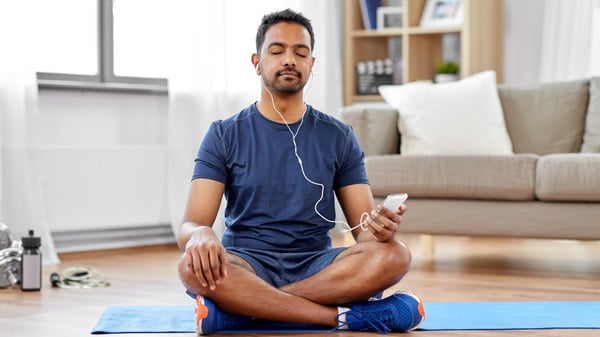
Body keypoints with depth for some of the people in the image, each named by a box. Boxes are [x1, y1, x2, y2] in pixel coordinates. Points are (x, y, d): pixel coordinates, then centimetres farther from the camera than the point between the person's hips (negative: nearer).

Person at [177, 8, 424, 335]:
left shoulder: (338, 137, 8)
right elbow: (189, 225, -6)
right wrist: (201, 235, -32)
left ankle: (242, 307, -28)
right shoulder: (224, 135, 3)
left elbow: (364, 230, 5)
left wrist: (380, 227, -22)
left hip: (318, 268, 2)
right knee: (194, 265, -36)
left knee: (394, 255, -28)